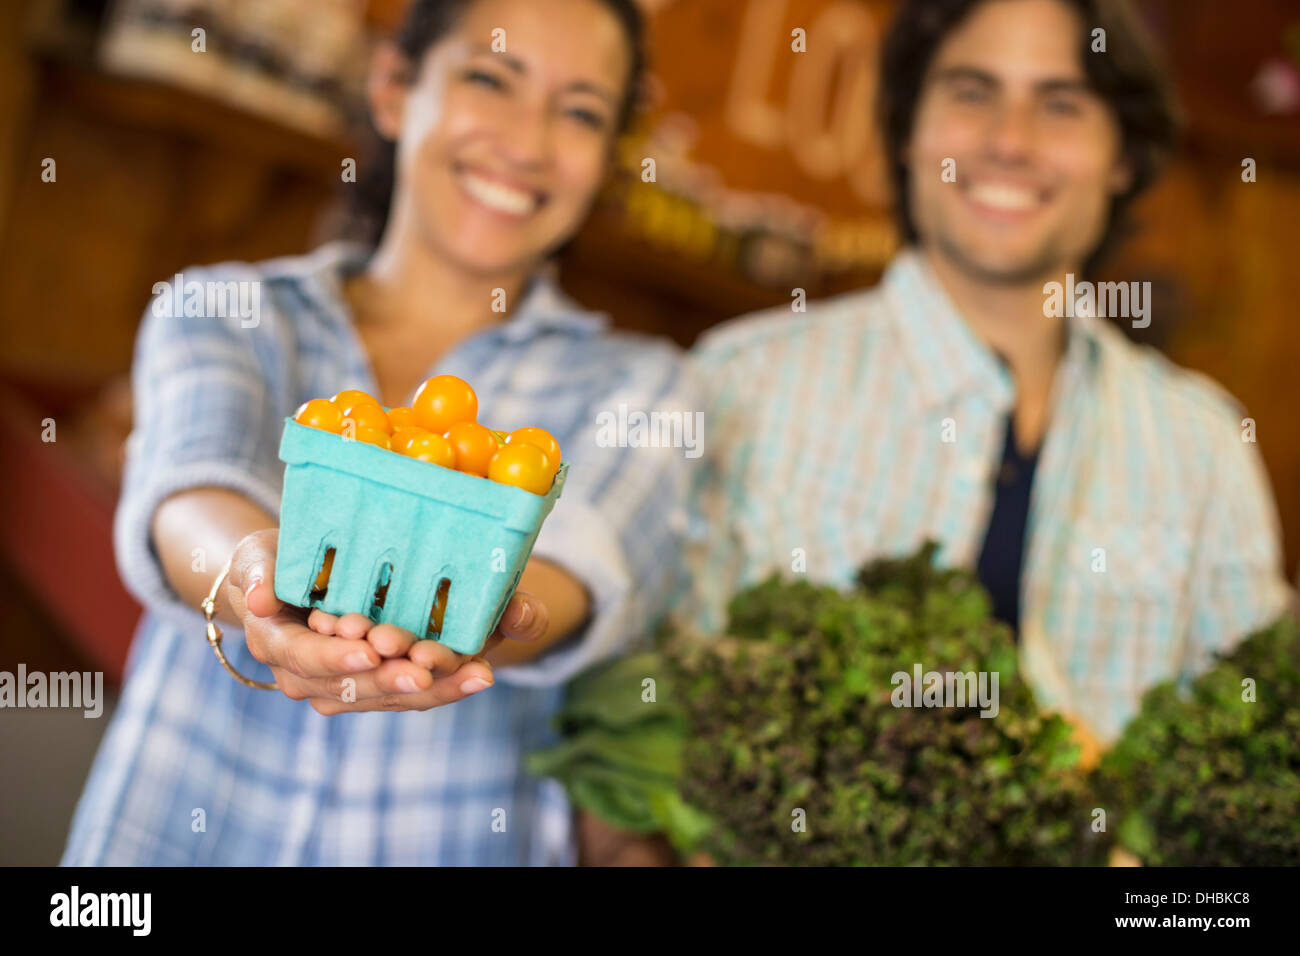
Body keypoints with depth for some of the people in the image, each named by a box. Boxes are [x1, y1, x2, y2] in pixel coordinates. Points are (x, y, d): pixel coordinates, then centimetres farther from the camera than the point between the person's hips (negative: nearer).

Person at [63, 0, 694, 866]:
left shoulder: (632, 383, 4)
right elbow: (191, 488, -14)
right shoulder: (222, 315, 5)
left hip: (453, 841, 0)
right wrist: (258, 571, -35)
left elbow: (583, 561, -16)